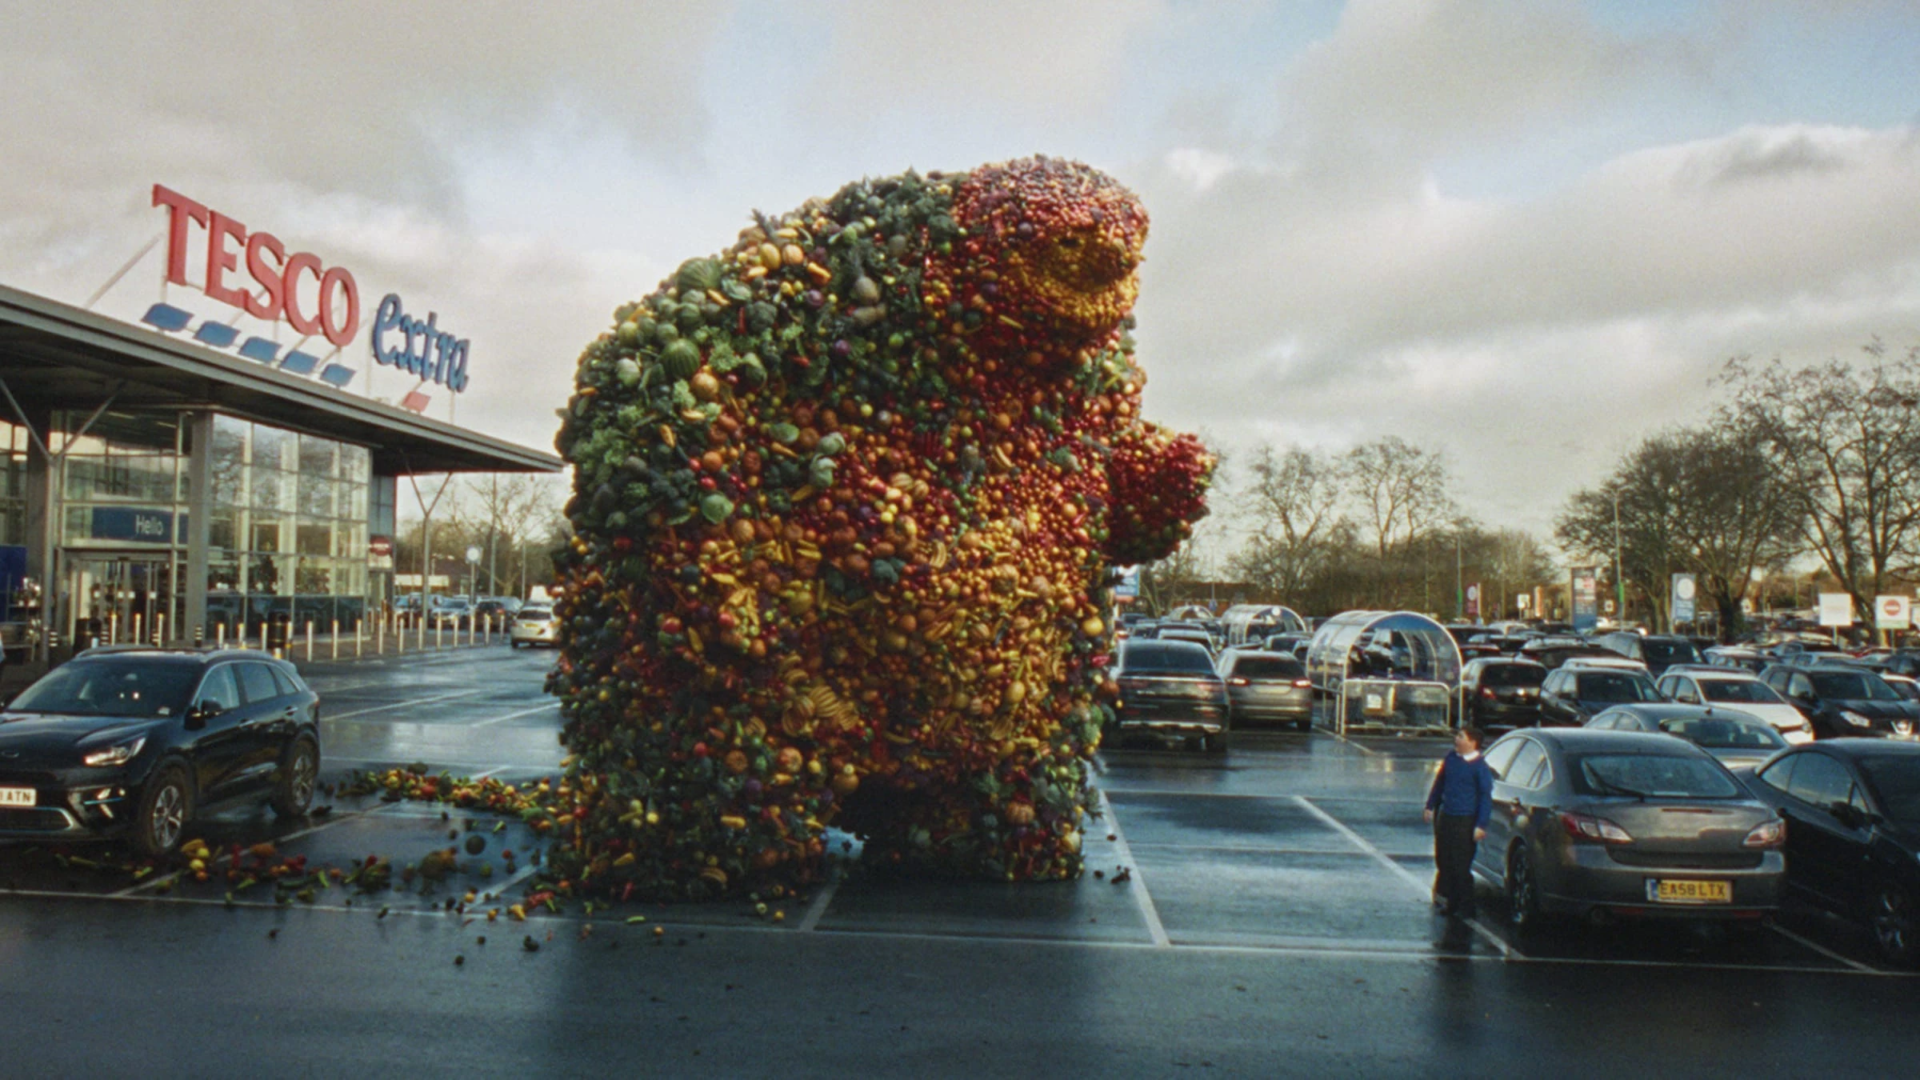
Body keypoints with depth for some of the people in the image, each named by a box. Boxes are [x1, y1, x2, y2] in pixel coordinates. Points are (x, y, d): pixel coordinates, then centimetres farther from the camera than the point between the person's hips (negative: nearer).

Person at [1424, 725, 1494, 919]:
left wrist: (1480, 825, -15)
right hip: (1445, 818, 6)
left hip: (1465, 822, -6)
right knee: (1443, 862, 12)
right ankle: (1444, 897, 26)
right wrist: (1431, 806, 19)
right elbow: (1439, 783, 19)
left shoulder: (1480, 767, -12)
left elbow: (1485, 797, -11)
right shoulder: (1451, 758, 7)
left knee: (1460, 867, -2)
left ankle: (1464, 908, 9)